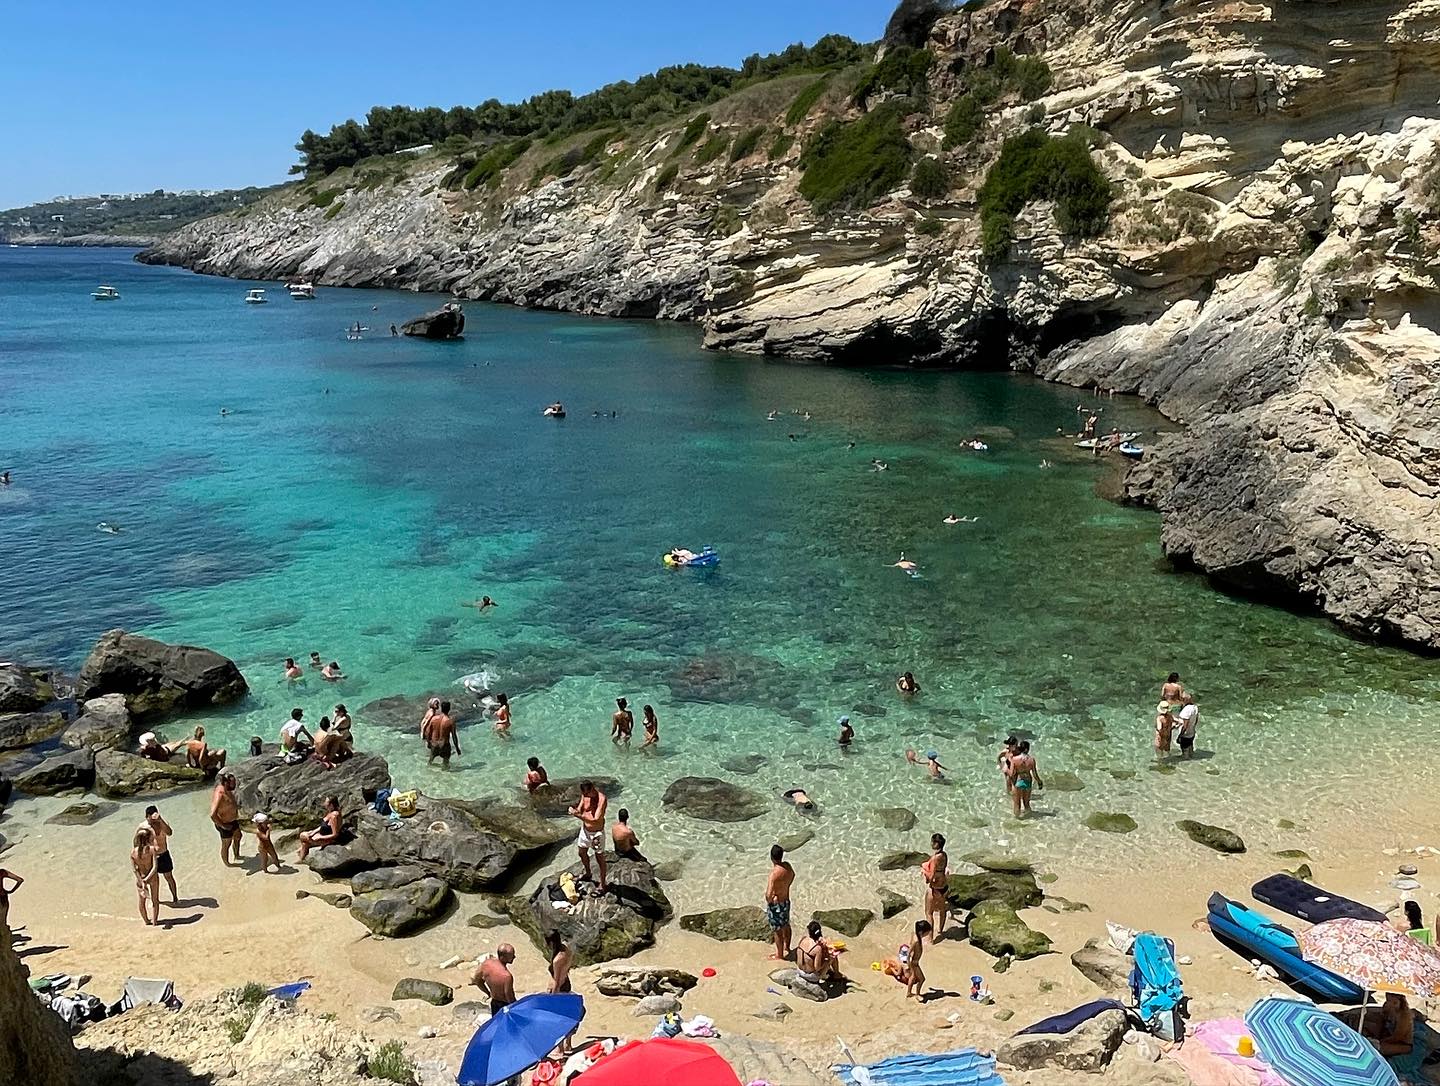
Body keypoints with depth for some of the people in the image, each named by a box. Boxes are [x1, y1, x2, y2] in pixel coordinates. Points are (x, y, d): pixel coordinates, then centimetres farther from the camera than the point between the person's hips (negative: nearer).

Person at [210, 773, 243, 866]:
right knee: (226, 845, 15)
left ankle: (237, 856, 54)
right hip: (225, 825, -9)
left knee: (237, 837, 30)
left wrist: (235, 806, 7)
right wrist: (223, 825, -27)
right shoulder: (219, 795, -35)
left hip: (233, 821, 9)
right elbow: (213, 815, -38)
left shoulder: (226, 789, -7)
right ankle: (227, 864, 39)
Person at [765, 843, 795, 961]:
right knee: (785, 925, 27)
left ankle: (780, 956, 29)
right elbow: (793, 875, 15)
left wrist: (769, 902, -14)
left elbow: (769, 894, -36)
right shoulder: (787, 866, -10)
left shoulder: (774, 873, -33)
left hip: (776, 904, -7)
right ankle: (787, 948, 48)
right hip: (786, 901, 7)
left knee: (778, 930, 12)